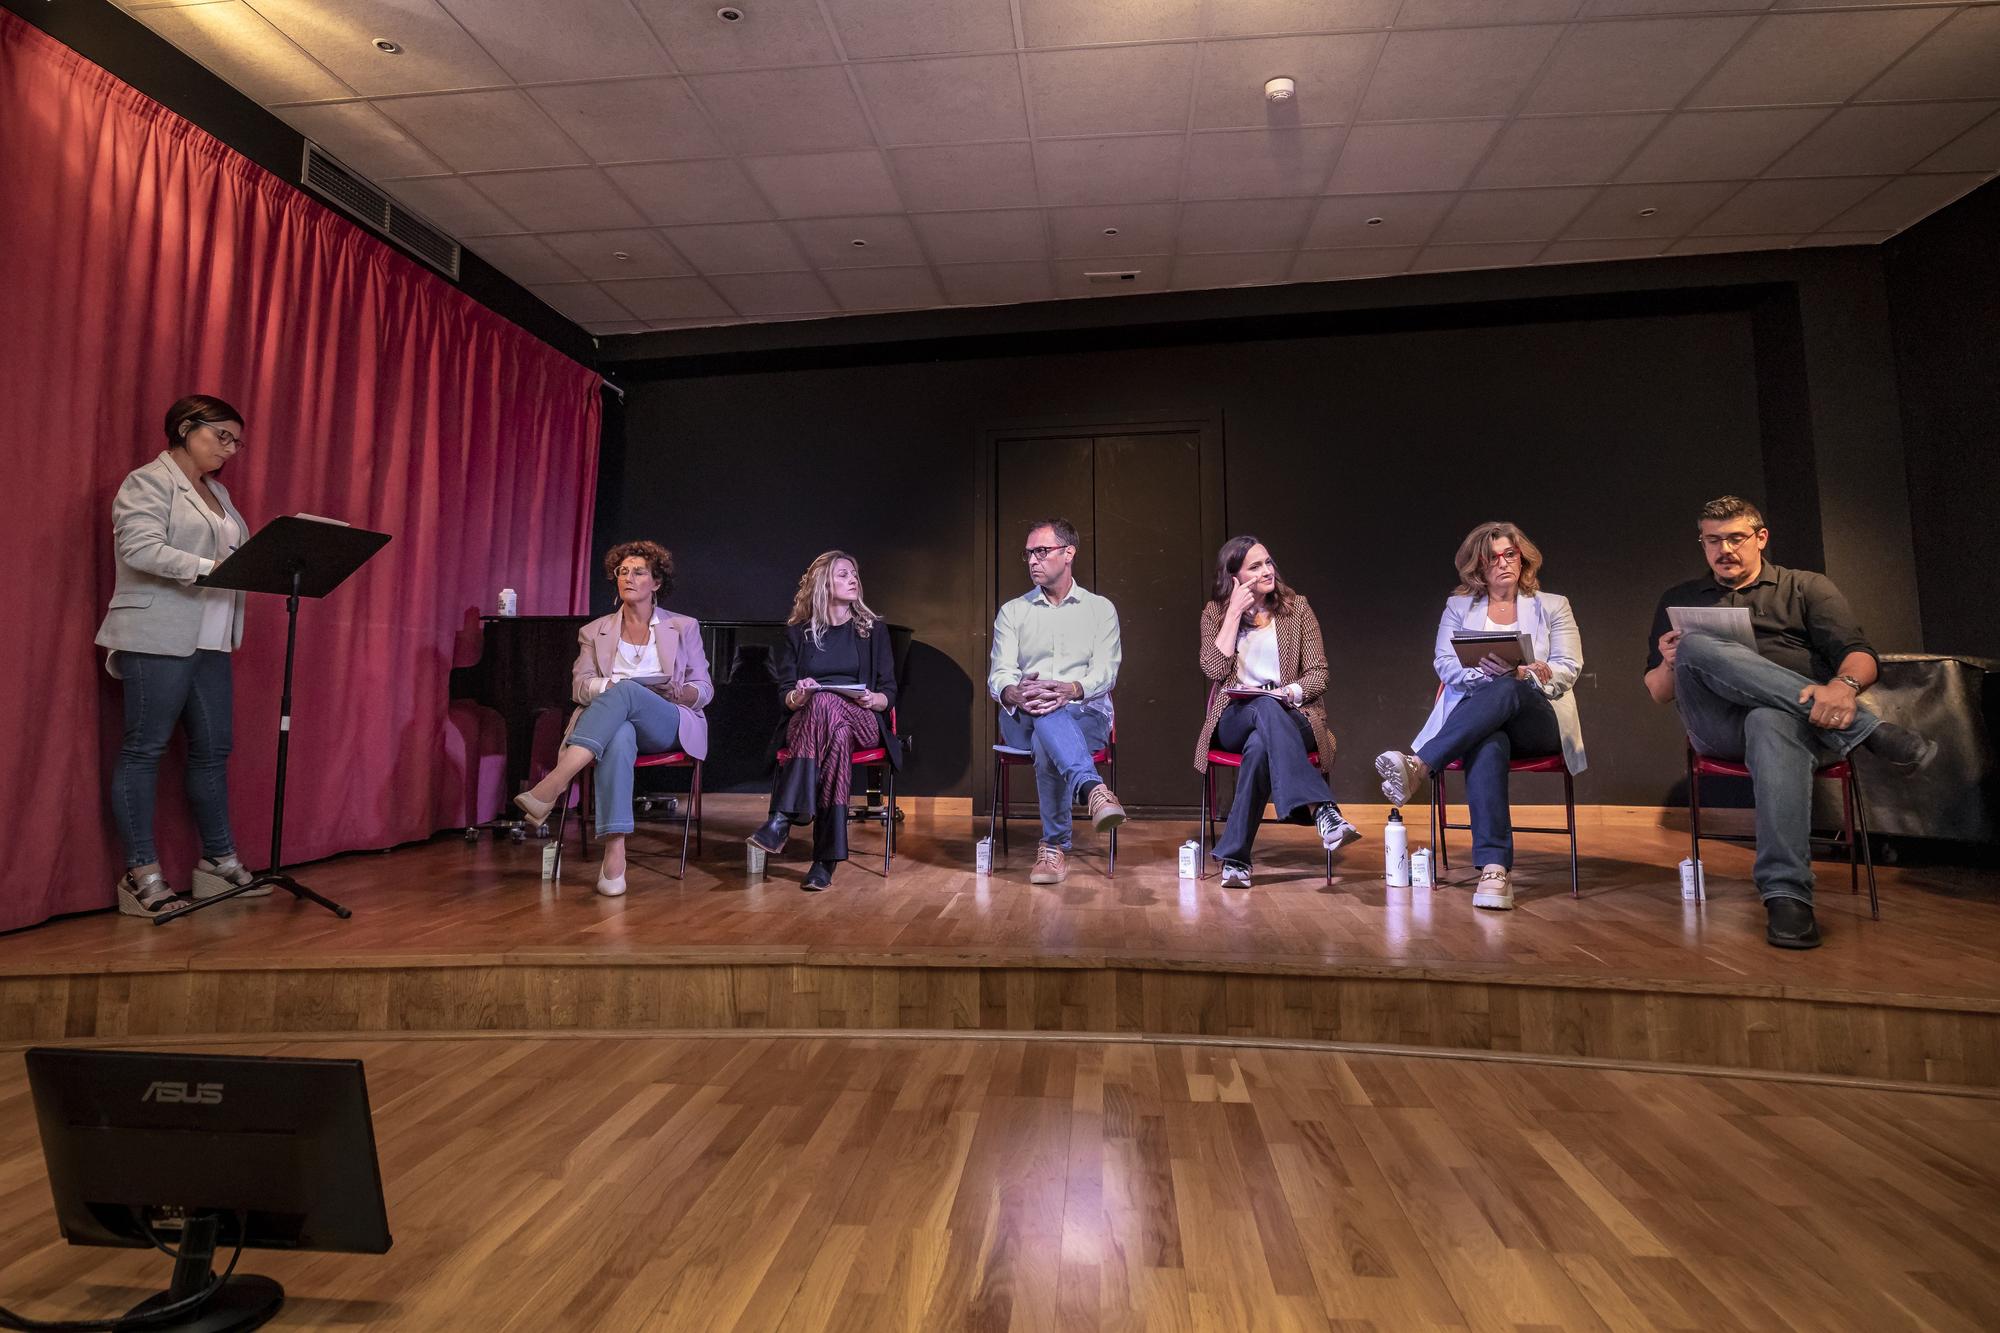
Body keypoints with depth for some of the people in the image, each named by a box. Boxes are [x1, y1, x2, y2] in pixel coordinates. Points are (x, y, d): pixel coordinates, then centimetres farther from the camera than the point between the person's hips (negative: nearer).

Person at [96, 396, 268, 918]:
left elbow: (235, 554, 17)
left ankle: (218, 860, 14)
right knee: (144, 748, -2)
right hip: (157, 638, -7)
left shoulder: (217, 492, 20)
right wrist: (209, 568, -26)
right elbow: (141, 548, -17)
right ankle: (141, 874, 4)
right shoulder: (148, 481, -3)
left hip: (210, 641, 8)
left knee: (213, 747, 8)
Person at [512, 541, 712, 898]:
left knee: (625, 691, -36)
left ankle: (552, 785, -48)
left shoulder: (684, 627, 15)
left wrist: (684, 693, -13)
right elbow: (579, 685, 6)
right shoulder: (595, 631, 20)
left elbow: (705, 689, 11)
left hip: (669, 726, -1)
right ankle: (614, 853, -48)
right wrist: (607, 686, -16)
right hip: (614, 725, 1)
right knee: (620, 737, -39)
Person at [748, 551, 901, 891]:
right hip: (805, 721, 1)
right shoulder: (798, 631, 16)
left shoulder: (874, 629, 16)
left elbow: (889, 693, 10)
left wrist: (873, 700, -14)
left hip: (862, 723, 0)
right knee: (836, 735, -39)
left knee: (825, 704, -38)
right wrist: (798, 696, -15)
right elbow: (785, 694, 9)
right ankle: (827, 857, -44)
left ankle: (782, 819, -46)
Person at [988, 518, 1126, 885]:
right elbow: (999, 674, 2)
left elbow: (1105, 673, -3)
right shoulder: (1012, 611, 16)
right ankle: (1093, 788, -56)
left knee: (1046, 742, -37)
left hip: (1087, 715, 0)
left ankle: (1055, 847, -32)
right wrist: (1015, 693, -25)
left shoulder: (1100, 608, 12)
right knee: (1042, 710, -38)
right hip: (1022, 720, 1)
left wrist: (1070, 689, -27)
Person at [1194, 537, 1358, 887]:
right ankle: (1323, 812, -51)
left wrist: (1290, 692, -18)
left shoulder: (1296, 607, 10)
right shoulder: (1216, 612, 10)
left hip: (1292, 719, 1)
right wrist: (1234, 613, -8)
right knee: (1265, 707, -39)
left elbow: (1318, 674, 5)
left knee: (1260, 745, -38)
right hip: (1235, 719, -1)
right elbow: (1214, 670, -7)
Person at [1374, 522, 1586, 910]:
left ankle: (1419, 766, -52)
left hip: (1538, 717, 0)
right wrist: (1484, 669, -16)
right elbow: (1445, 664, 6)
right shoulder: (1459, 606, 20)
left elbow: (1568, 670, 7)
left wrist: (1526, 674, -15)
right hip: (1474, 717, 0)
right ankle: (1495, 868, -49)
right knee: (1487, 746, -39)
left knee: (1505, 690, -39)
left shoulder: (1553, 606, 18)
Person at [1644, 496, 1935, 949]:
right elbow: (1658, 694, 18)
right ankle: (1870, 730, -30)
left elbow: (1861, 656, 5)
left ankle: (1786, 895, -48)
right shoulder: (1679, 601, 23)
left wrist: (1844, 685, -21)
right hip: (1718, 728, 1)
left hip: (1800, 714, -1)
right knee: (1697, 647, -32)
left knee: (1773, 722, -41)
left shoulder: (1808, 587, 20)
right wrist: (1671, 664, -6)